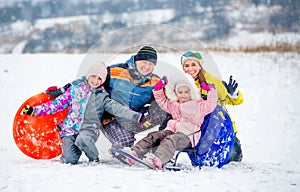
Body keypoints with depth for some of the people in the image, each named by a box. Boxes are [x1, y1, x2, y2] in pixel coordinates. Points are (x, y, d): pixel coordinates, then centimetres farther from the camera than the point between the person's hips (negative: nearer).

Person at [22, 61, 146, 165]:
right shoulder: (75, 90, 10)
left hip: (89, 128, -1)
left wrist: (136, 116, -15)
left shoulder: (102, 97, 9)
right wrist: (35, 110, 5)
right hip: (70, 129, 1)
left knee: (82, 139, -37)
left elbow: (116, 108, -1)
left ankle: (94, 158, -8)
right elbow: (57, 104, 11)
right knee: (70, 160, -20)